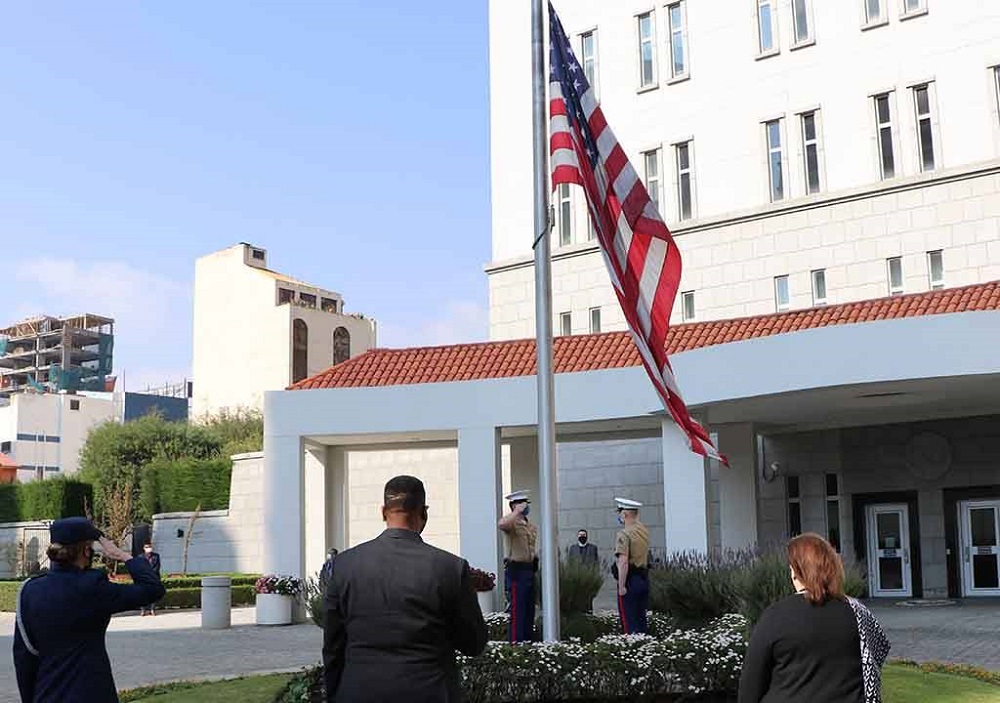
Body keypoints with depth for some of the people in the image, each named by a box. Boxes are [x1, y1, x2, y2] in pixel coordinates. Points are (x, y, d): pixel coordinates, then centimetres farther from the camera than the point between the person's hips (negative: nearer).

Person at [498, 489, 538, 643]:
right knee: (517, 610, -7)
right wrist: (517, 511, -23)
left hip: (529, 569, 8)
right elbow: (502, 525, -34)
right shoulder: (511, 523, -8)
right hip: (516, 570, -8)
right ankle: (515, 642, -4)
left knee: (529, 610, 13)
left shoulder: (531, 527, 17)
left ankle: (528, 640, 20)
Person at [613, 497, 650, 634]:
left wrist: (622, 586, -21)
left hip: (630, 581, -8)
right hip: (644, 579, 8)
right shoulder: (644, 531, 9)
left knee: (629, 622, -2)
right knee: (641, 619, 15)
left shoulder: (624, 534, -17)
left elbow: (623, 562, -24)